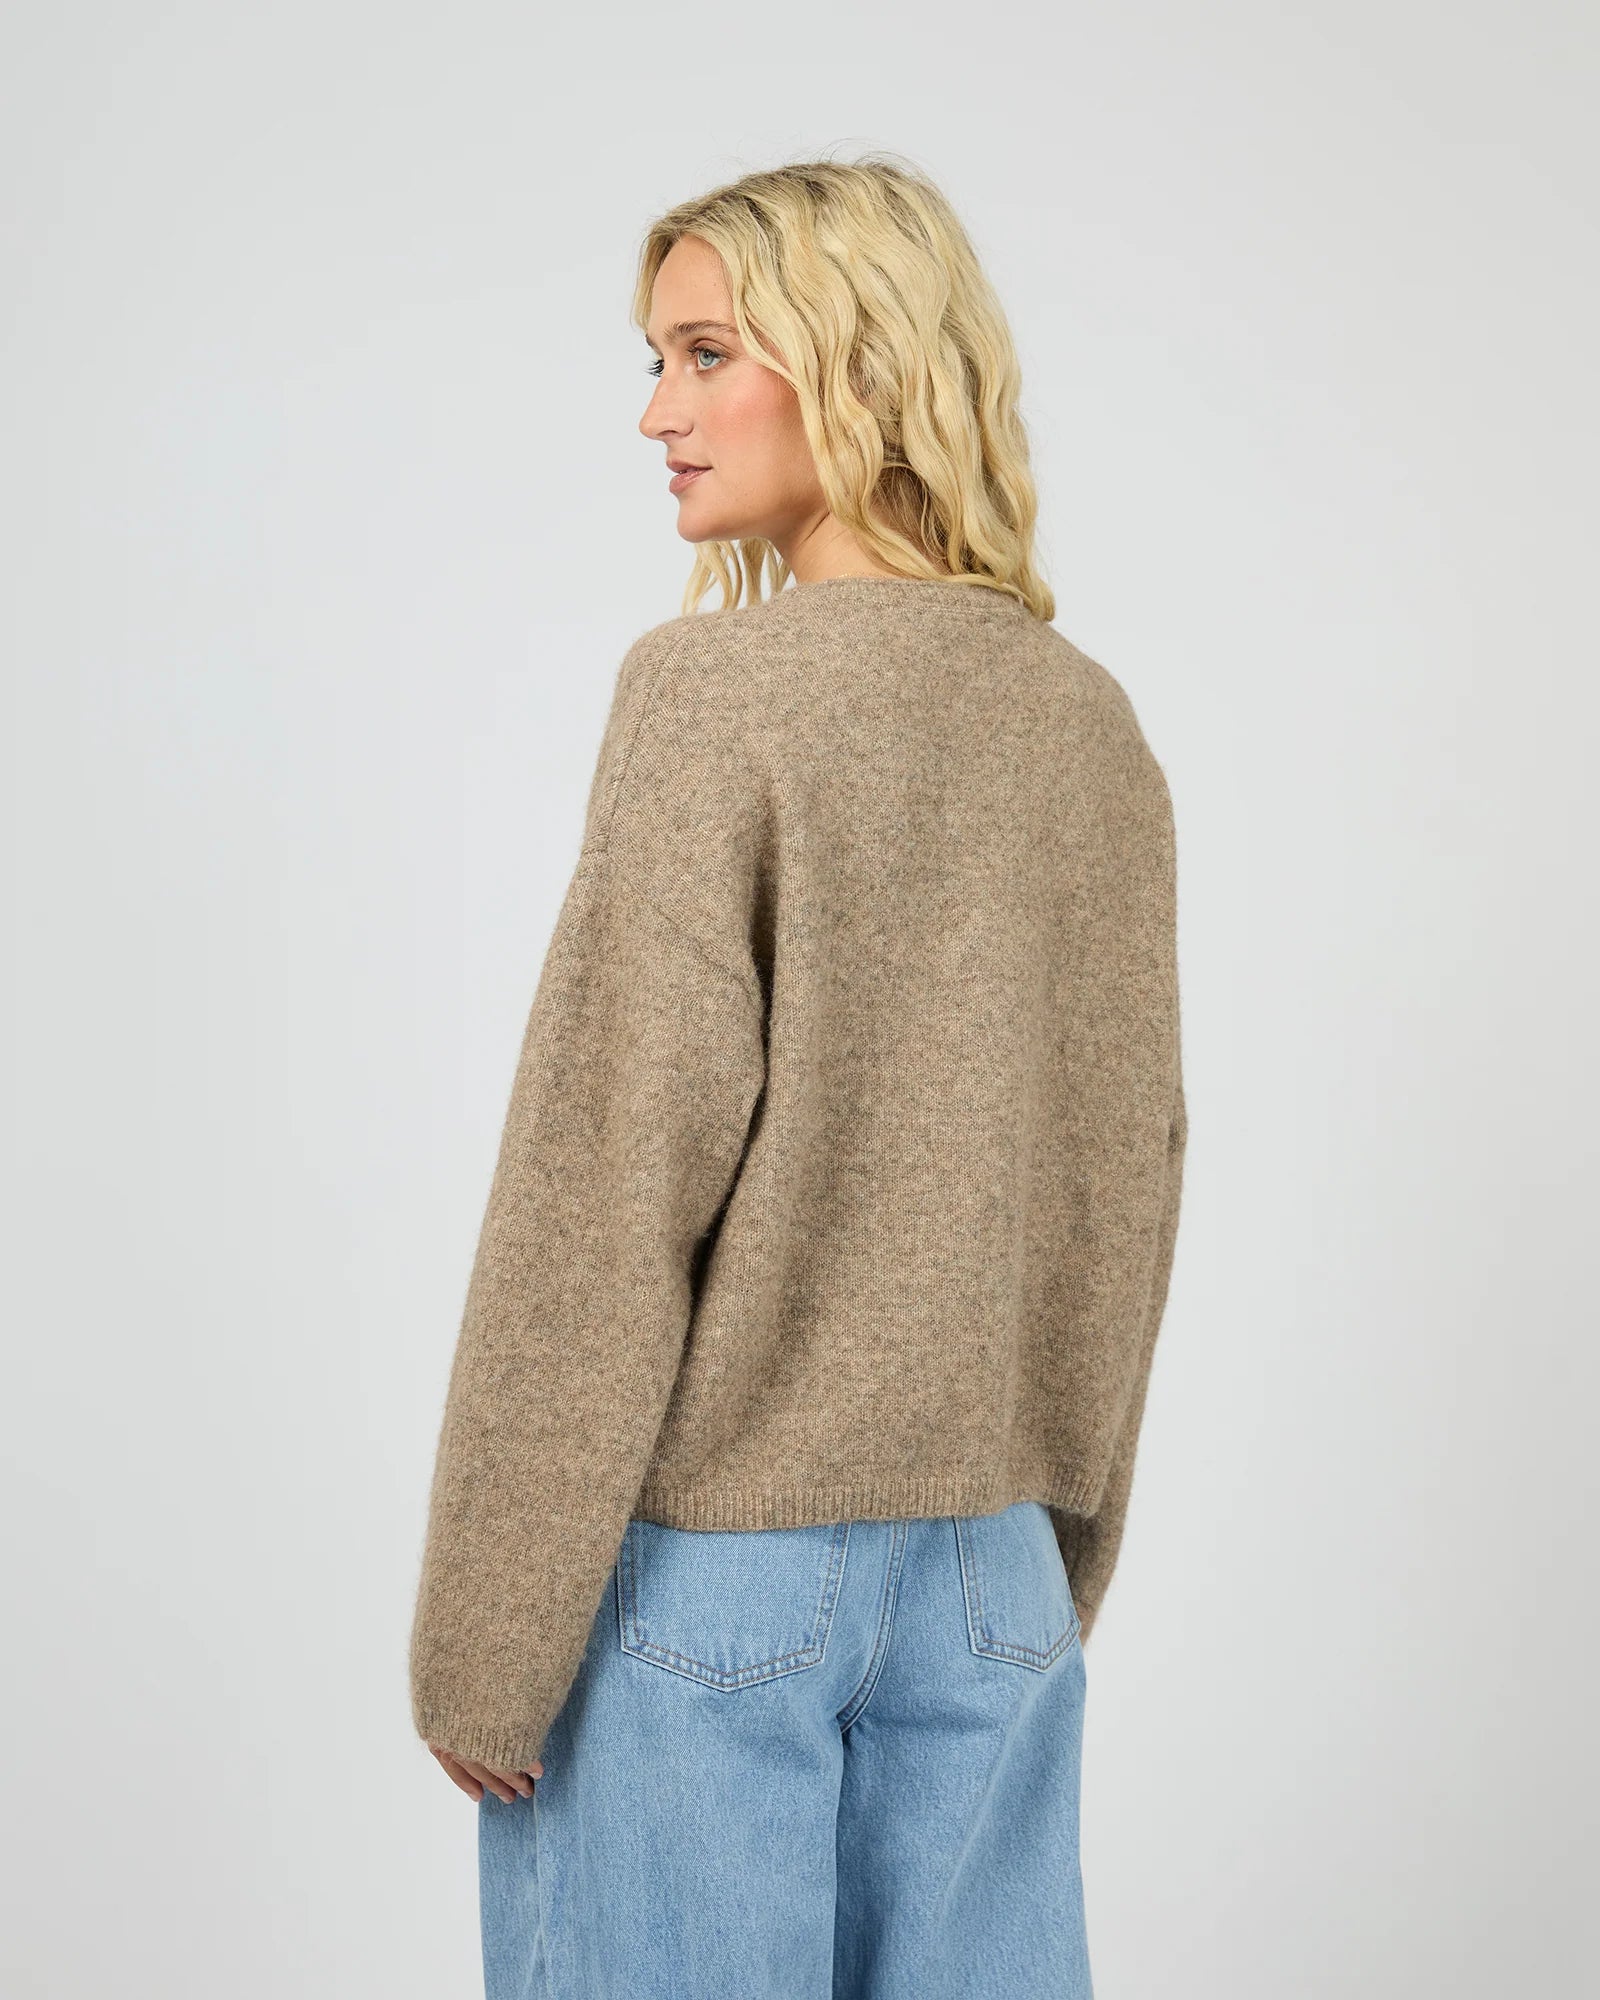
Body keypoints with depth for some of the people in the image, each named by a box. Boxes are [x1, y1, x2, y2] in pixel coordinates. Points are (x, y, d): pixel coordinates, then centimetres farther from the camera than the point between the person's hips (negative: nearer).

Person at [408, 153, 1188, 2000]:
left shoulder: (713, 690, -13)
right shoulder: (1094, 725, 5)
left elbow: (612, 1183, -16)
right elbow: (1124, 1179, 10)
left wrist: (482, 1637, -10)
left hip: (703, 1566, -6)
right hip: (989, 1569, 6)